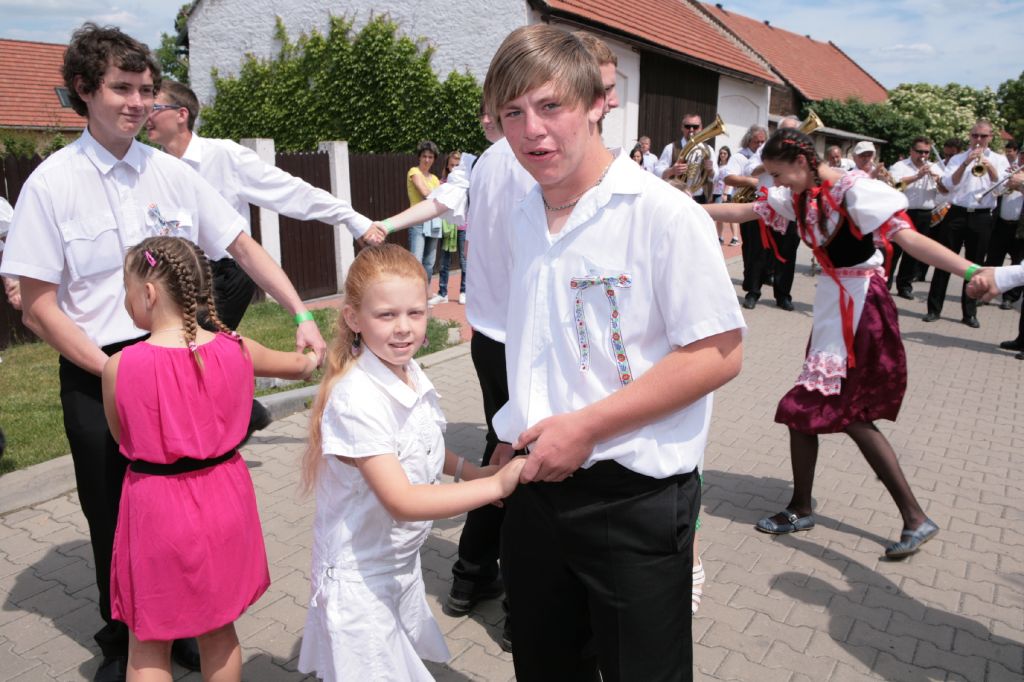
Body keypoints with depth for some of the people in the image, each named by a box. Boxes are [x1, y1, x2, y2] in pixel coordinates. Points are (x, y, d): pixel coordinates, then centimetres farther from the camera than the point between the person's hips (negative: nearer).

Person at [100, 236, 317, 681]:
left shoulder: (120, 367, -18)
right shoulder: (235, 350, -9)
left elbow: (123, 438, -1)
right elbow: (300, 366, 10)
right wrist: (313, 357, 33)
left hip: (157, 508, -3)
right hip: (223, 499, 4)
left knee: (147, 646, 16)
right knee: (219, 631, 22)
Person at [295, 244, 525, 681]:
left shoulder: (412, 374, -5)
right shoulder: (356, 399, -29)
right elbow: (402, 502, -32)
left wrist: (468, 470, -1)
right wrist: (496, 485, -31)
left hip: (404, 562, 8)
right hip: (360, 577, -7)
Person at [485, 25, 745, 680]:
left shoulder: (663, 213, -16)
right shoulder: (526, 216, 6)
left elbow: (718, 355, -19)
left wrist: (585, 426, -20)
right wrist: (521, 438, 11)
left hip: (634, 499, -6)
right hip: (537, 484, 6)